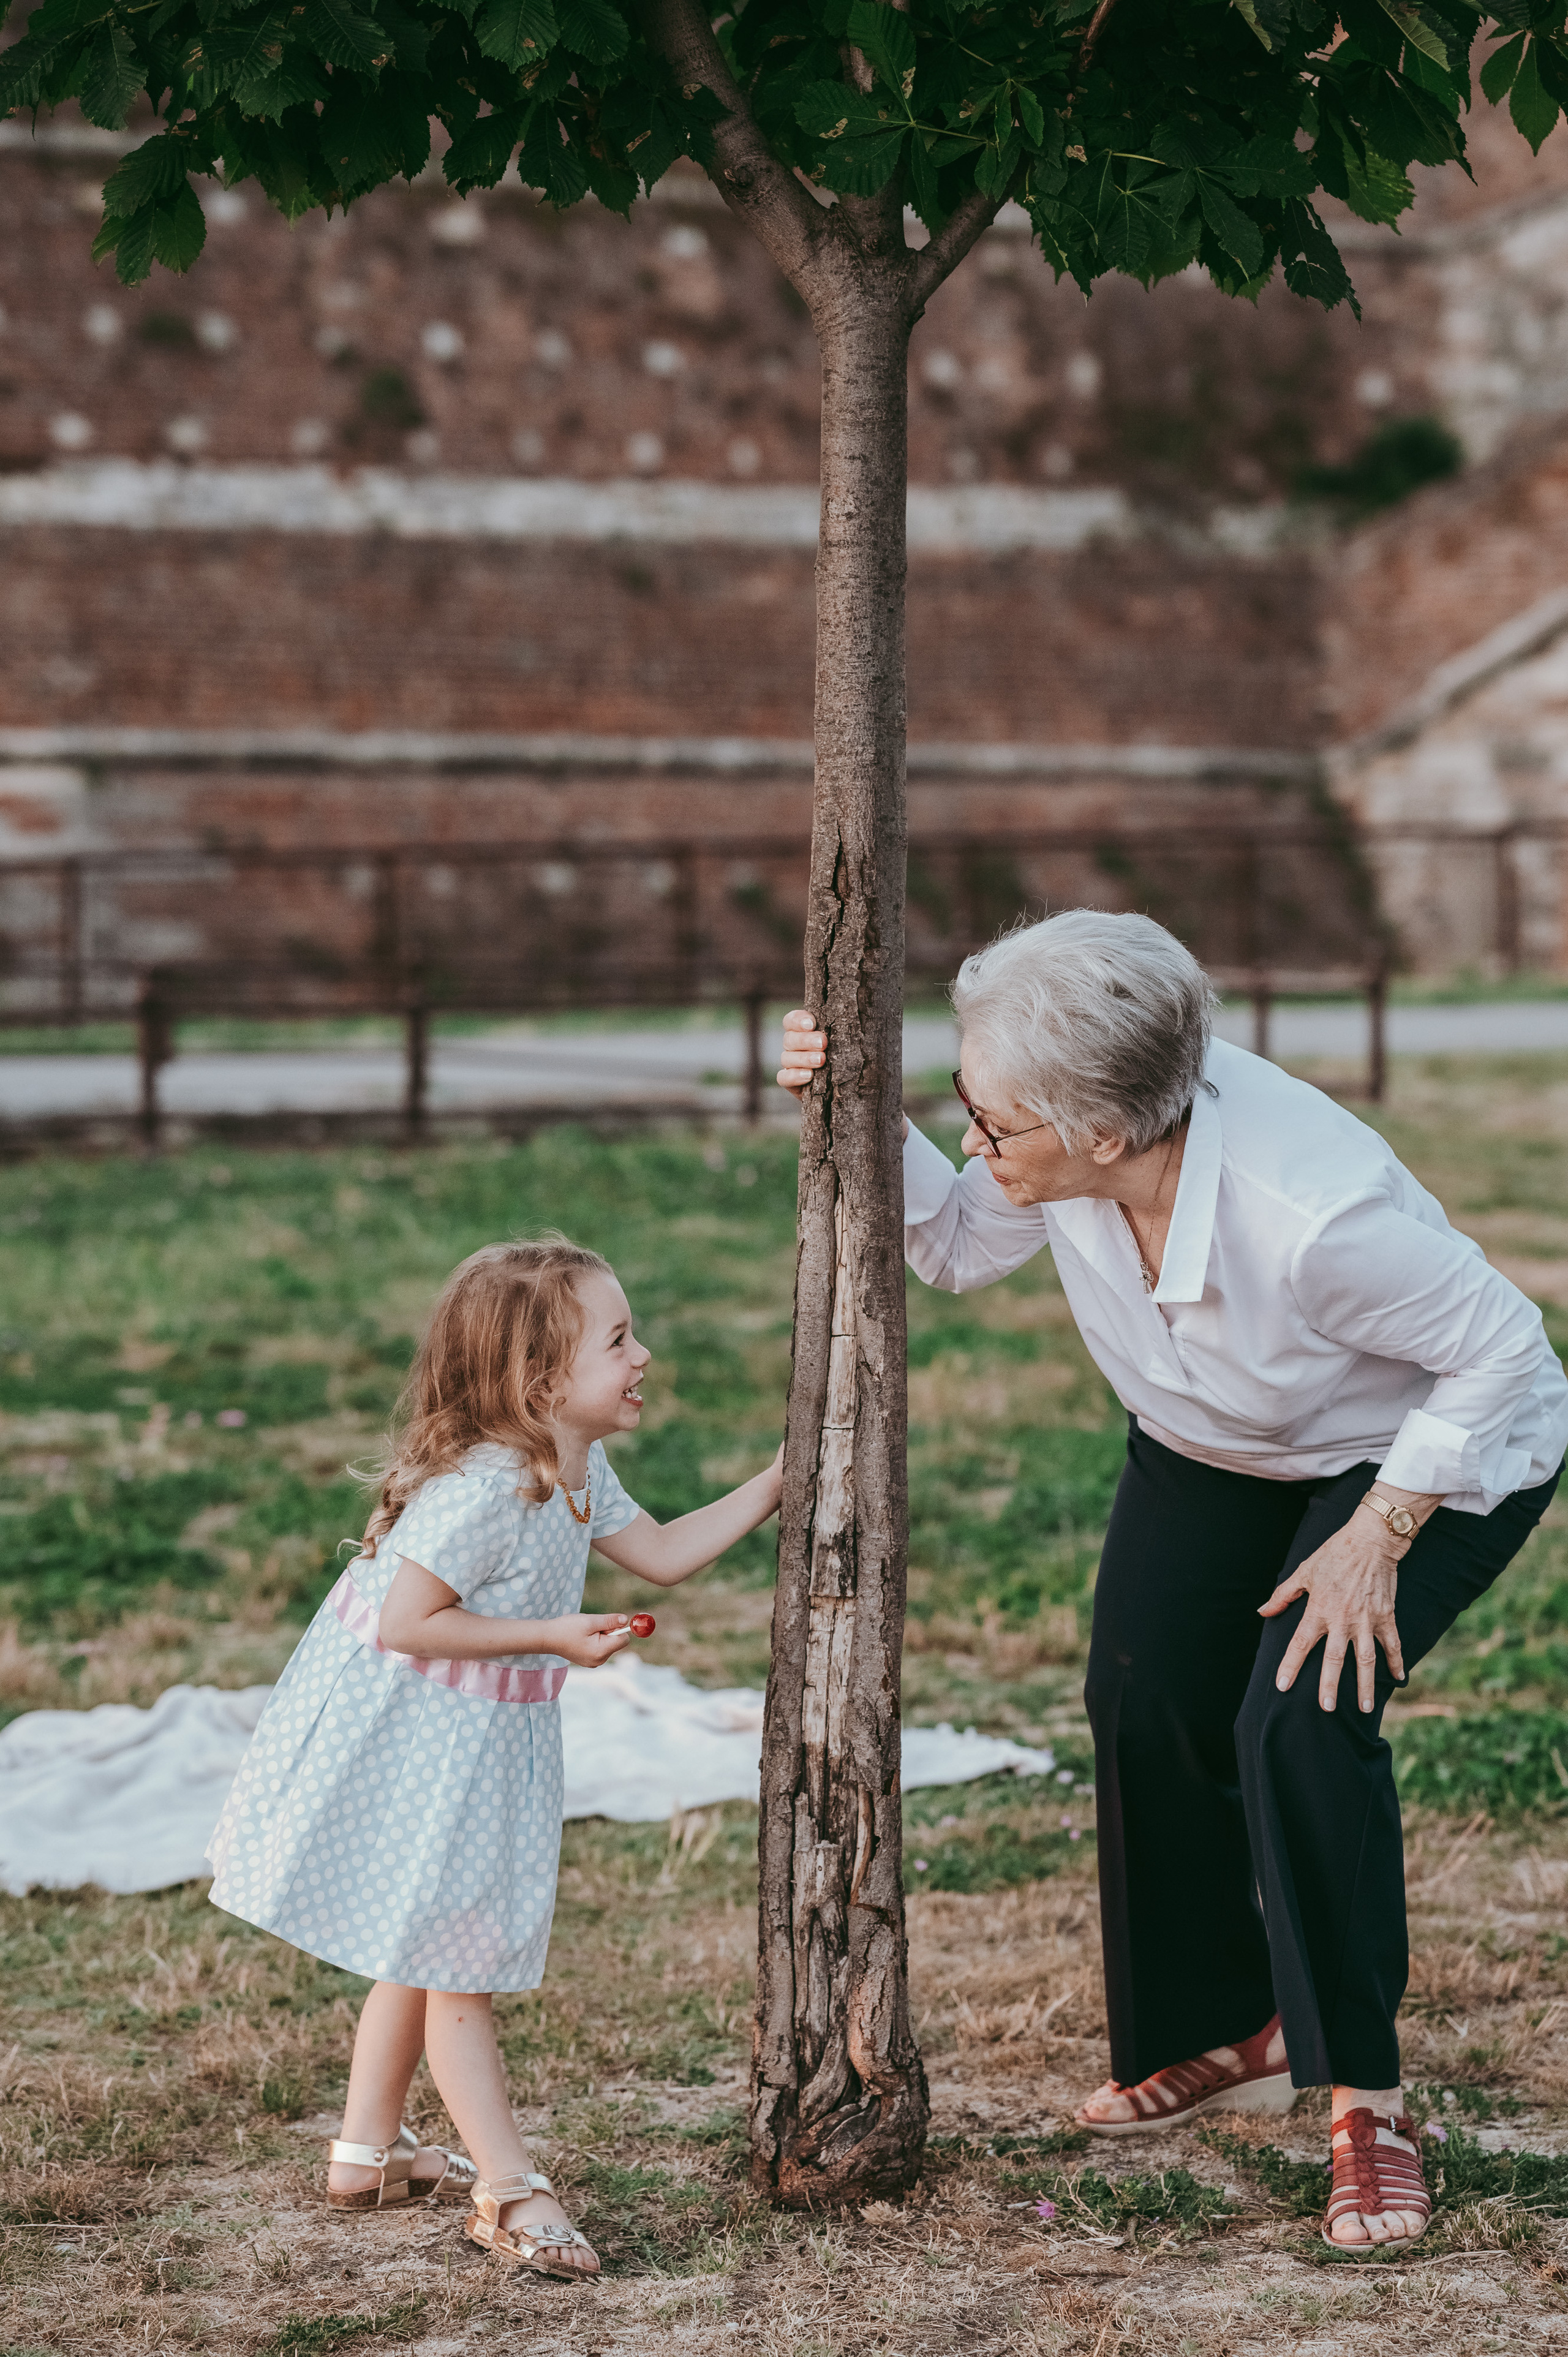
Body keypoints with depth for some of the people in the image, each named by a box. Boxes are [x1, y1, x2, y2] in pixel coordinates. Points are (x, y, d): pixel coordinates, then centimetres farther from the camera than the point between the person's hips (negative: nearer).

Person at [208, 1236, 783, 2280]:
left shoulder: (578, 1472, 1)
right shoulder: (482, 1487, -29)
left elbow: (663, 1554, 10)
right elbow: (408, 1623, -29)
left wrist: (778, 1483, 4)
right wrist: (554, 1635, -26)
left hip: (478, 1747, 10)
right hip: (406, 1742, -10)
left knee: (425, 1949, 20)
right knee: (451, 1962, -1)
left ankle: (368, 2150, 34)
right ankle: (509, 2188, 4)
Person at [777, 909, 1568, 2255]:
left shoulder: (1311, 1213, -42)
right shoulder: (1074, 1150, -25)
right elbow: (961, 1247, -4)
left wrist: (1377, 1536, -27)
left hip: (1435, 1450, -7)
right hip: (1214, 1448, 7)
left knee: (1298, 1726, -23)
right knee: (1145, 1700, -2)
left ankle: (1366, 2104, -9)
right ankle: (1226, 2038, 21)